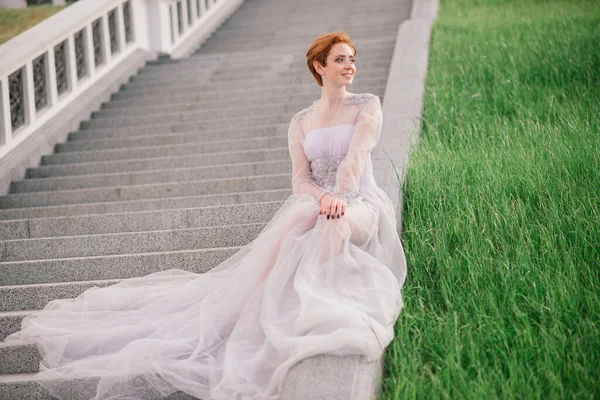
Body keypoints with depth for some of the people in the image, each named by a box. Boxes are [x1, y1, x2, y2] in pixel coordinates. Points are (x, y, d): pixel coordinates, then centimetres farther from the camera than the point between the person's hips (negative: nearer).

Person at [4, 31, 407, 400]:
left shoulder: (367, 105, 7)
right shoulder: (301, 122, 14)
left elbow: (358, 154, -10)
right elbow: (300, 178, 4)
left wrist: (339, 197, -26)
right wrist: (323, 197, -19)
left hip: (361, 206, -2)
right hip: (314, 205, 2)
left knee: (334, 225, -38)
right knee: (289, 230, -32)